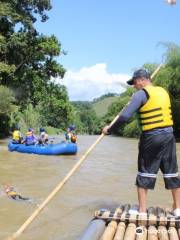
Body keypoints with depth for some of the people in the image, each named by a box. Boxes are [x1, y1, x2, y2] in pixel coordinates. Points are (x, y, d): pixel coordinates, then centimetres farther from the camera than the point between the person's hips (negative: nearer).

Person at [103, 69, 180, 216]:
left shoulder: (141, 94, -9)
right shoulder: (163, 91, 10)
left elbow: (125, 117, -17)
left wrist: (110, 129, -5)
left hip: (151, 138, -5)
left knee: (145, 174, 7)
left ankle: (142, 211, 12)